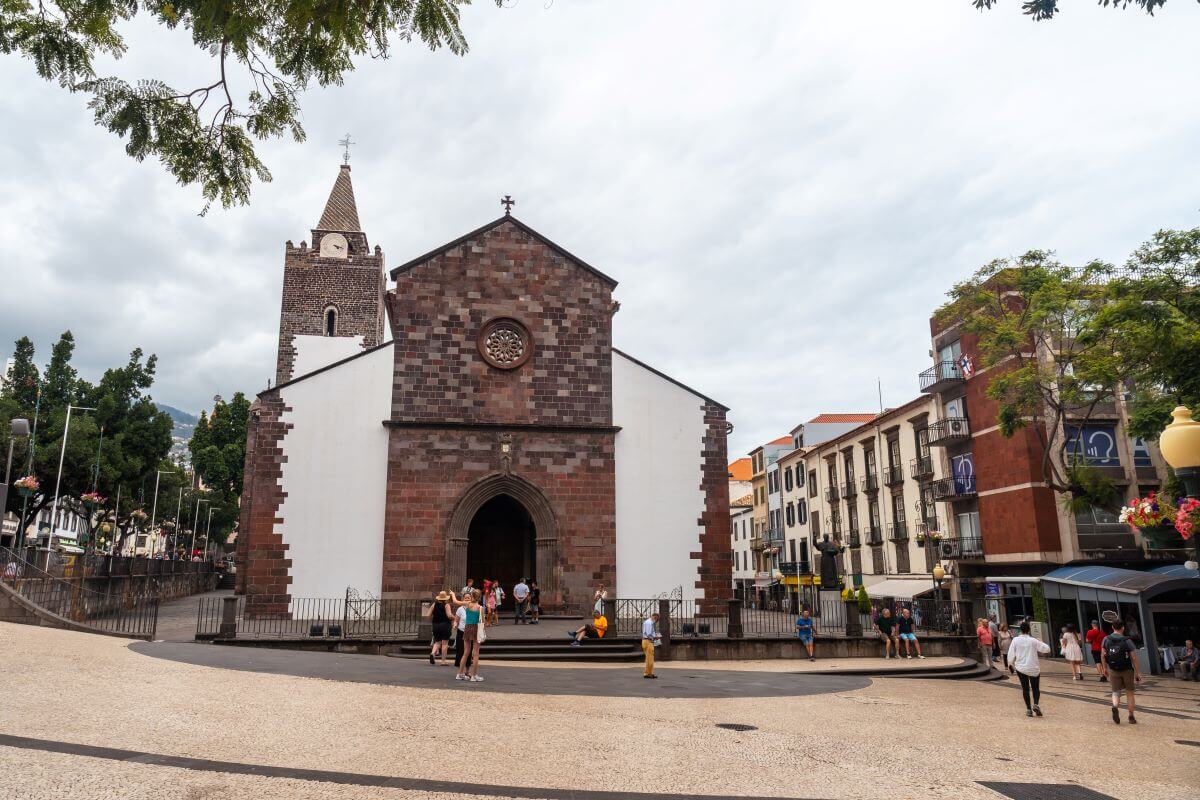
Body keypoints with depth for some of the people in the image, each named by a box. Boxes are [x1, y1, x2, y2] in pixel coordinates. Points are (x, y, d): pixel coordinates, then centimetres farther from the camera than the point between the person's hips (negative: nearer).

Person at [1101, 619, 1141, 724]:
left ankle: (1115, 706, -20)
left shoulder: (1106, 639, -3)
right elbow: (1134, 658, -14)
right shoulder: (1127, 641, -12)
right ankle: (1131, 717, 18)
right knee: (1130, 693, 14)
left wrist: (1105, 668, 13)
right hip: (1127, 670, -1)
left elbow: (1103, 655, 1)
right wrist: (1138, 672, -8)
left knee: (1116, 692, 10)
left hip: (1113, 671, 2)